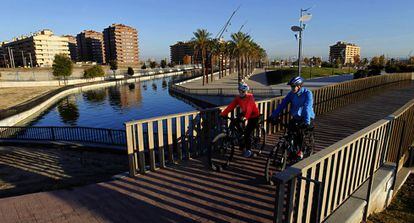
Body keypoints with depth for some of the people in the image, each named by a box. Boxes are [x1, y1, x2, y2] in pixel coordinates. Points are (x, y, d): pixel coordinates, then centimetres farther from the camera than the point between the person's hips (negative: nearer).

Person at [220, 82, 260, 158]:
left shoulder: (250, 97, -23)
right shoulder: (238, 98, -6)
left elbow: (249, 109, -38)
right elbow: (231, 106, -16)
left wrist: (245, 117, -53)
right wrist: (223, 114, -27)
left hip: (253, 116, -6)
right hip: (244, 114, 6)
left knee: (247, 133, -12)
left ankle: (249, 150, 5)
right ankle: (243, 147, 21)